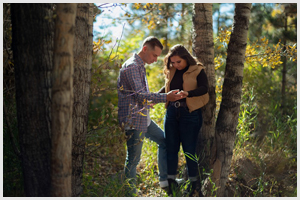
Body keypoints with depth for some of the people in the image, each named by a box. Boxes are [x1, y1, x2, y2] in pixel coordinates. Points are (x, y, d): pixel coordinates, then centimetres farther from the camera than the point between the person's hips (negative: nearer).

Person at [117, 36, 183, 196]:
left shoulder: (140, 66, 16)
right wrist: (166, 97, -25)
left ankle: (164, 180, 24)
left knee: (164, 140, 19)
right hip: (133, 119, -10)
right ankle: (130, 194, 7)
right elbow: (140, 94, -24)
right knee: (133, 159, -4)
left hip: (143, 118, 10)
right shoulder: (132, 66, -17)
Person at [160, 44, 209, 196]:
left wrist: (188, 93, -36)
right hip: (172, 112, 5)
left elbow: (204, 88, -19)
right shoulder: (171, 72, 11)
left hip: (190, 113, -5)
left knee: (189, 149, 1)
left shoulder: (197, 70, -6)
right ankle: (171, 181, 17)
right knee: (171, 148, 7)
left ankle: (193, 182, 14)